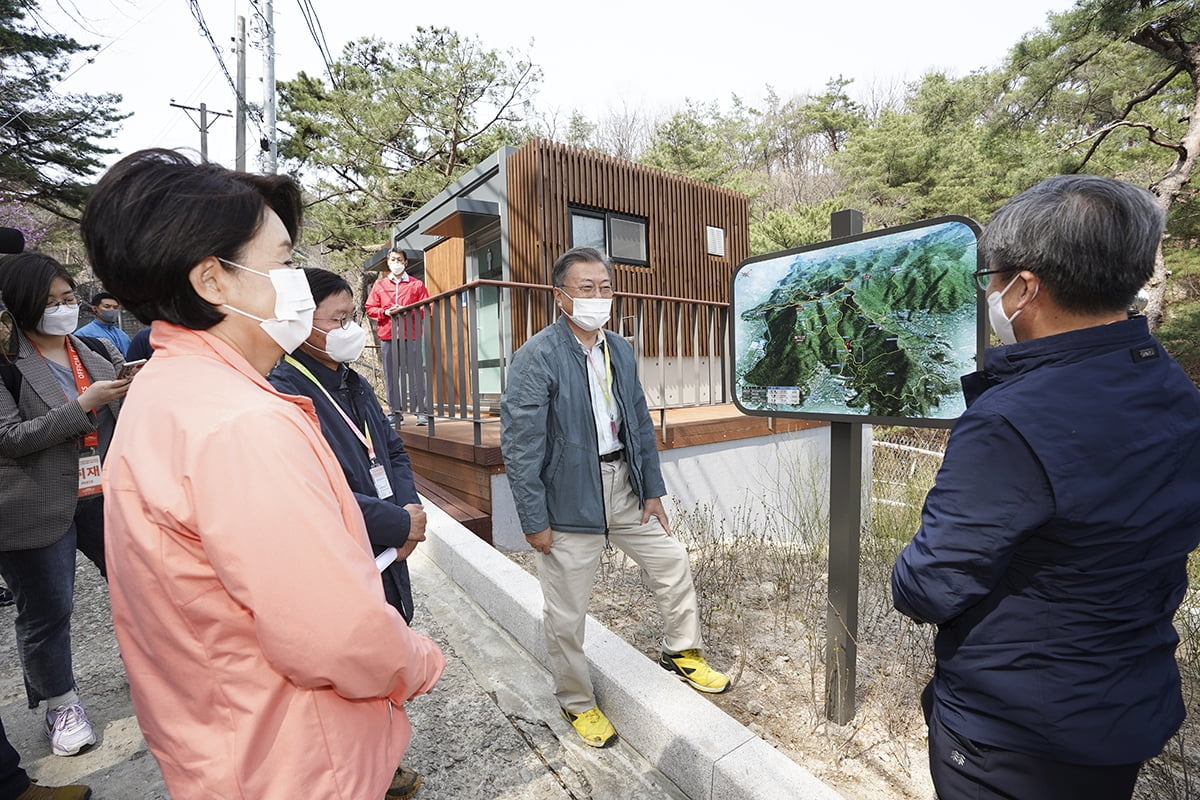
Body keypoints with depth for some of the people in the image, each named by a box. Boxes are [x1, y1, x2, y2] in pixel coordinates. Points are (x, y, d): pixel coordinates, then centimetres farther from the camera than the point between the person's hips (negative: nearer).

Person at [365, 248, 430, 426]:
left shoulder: (416, 284, 10)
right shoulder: (379, 285, 15)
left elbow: (426, 309, 4)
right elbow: (370, 308, 12)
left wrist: (408, 311, -11)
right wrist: (386, 312, -6)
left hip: (411, 335, -2)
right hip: (388, 336, 3)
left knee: (416, 373, -7)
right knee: (391, 376, 3)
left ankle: (422, 411, -5)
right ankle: (396, 412, 9)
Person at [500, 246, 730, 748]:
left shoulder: (620, 350, 5)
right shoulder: (537, 357, -16)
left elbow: (640, 424, 10)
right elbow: (519, 444, -17)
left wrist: (652, 490, 8)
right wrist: (534, 520, -16)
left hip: (624, 487, 6)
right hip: (570, 496, -6)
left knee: (674, 565, 15)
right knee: (565, 615, 9)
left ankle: (681, 652, 42)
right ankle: (577, 703, 35)